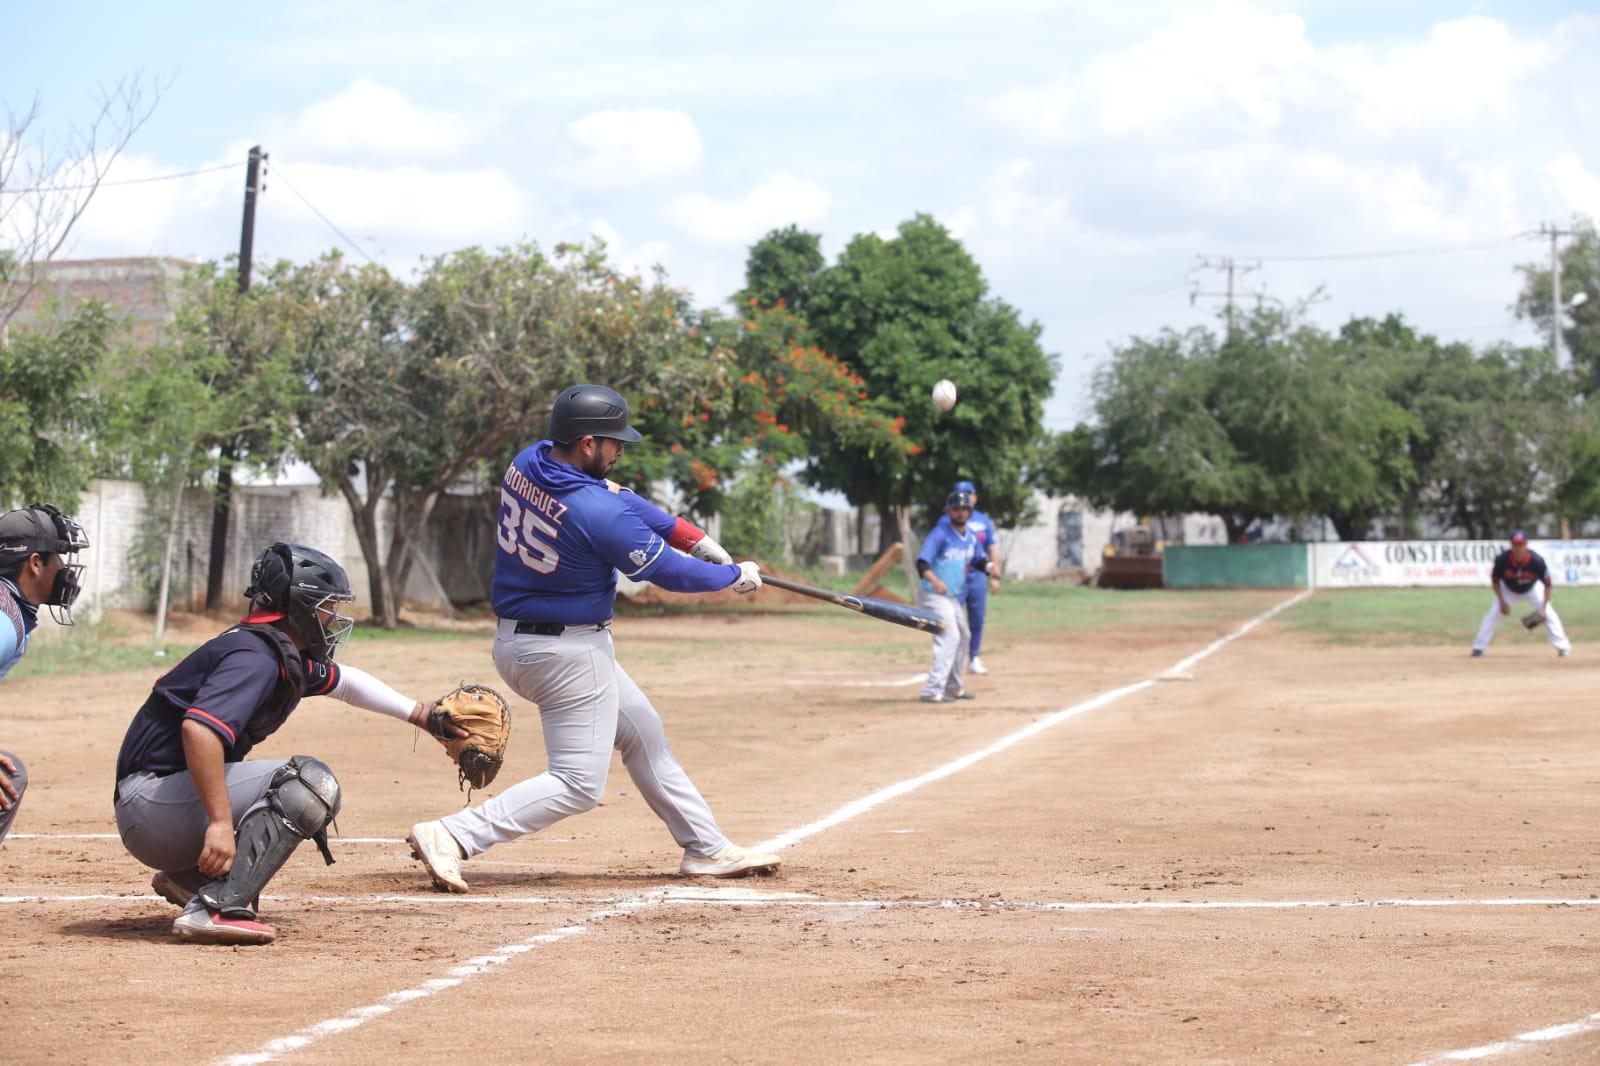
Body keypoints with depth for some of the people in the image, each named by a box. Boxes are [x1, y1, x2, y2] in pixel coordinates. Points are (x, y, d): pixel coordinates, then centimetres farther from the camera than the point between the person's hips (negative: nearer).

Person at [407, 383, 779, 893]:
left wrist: (693, 537, 6)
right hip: (571, 654, -10)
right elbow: (668, 572, -12)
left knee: (644, 734, 20)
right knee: (577, 785, -4)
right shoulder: (599, 513, -25)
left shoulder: (528, 463, -2)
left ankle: (706, 848, 28)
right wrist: (735, 577, 5)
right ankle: (453, 835, -14)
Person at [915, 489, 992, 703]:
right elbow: (922, 563, -27)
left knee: (963, 636, 22)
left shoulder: (971, 536, 7)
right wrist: (935, 581, -46)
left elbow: (979, 559, 18)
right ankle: (932, 691, -25)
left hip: (955, 597, 9)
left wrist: (989, 567, -7)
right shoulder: (940, 533, -18)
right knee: (949, 637, -21)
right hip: (934, 595, -9)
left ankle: (954, 687, 39)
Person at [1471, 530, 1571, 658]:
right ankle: (1478, 647, -3)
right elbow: (1495, 581, -13)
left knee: (1548, 614, -13)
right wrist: (1502, 602, -19)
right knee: (1493, 613, -14)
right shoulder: (1502, 560, -31)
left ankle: (1563, 647, 1)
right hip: (1508, 590, 0)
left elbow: (1547, 584, -23)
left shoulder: (1537, 561, -34)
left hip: (1532, 589, 0)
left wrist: (1543, 607, -29)